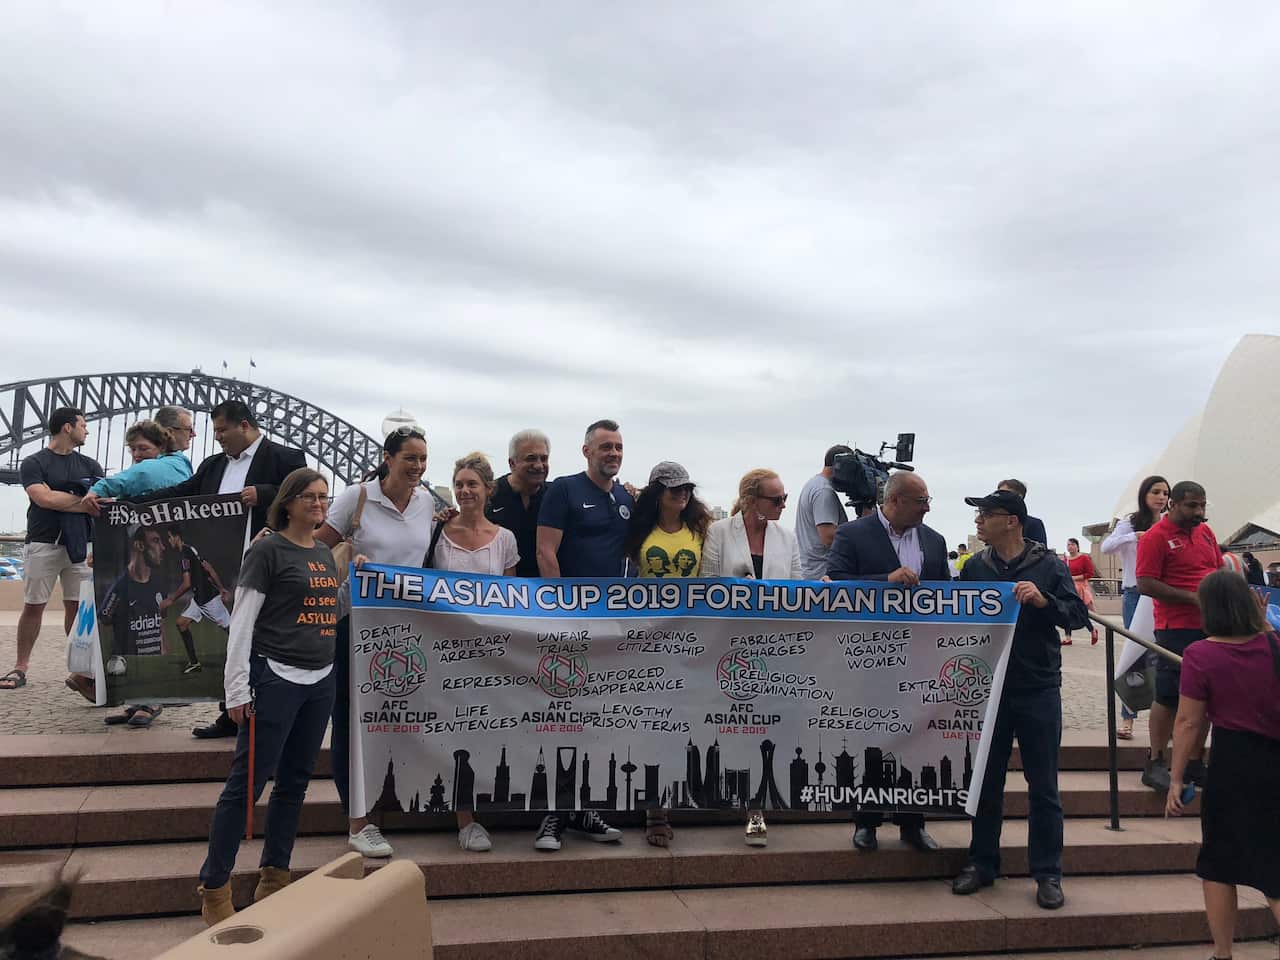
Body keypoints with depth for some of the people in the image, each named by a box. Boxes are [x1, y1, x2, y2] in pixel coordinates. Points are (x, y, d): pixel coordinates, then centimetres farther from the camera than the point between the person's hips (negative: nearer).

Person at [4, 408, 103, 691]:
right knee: (33, 606, 2)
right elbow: (44, 498, -13)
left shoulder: (90, 465, 14)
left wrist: (61, 501, -10)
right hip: (43, 544, -3)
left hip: (81, 545, 3)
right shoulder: (33, 463, 2)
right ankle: (21, 667, 11)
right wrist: (84, 499, -5)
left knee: (78, 606, 1)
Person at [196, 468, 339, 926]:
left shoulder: (325, 554, 14)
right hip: (276, 679, -7)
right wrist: (237, 690, -12)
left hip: (321, 682, 7)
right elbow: (242, 622, -9)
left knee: (295, 782, 13)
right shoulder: (267, 550, -7)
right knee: (247, 783, -2)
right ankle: (214, 888, 11)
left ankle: (274, 879, 25)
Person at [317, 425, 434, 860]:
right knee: (351, 718, 1)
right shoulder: (357, 496, -8)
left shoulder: (426, 501, 5)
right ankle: (357, 823, 11)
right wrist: (350, 559, -21)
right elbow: (318, 546, -5)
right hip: (357, 617, -4)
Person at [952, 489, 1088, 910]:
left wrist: (1044, 601, -23)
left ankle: (1048, 874, 19)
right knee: (986, 783, 12)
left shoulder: (1048, 565, -3)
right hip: (988, 688, 2)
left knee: (1043, 788, 7)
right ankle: (982, 864, 25)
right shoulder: (974, 567, 4)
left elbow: (1079, 616, -6)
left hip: (1038, 690, -2)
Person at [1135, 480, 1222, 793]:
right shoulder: (1156, 537, -10)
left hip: (1211, 626, 7)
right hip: (1177, 629, -7)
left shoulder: (1205, 532, 12)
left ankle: (1195, 763, 24)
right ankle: (1156, 763, 10)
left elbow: (1219, 568, 23)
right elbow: (1146, 584, -16)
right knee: (1169, 697, -1)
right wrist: (1193, 598, -19)